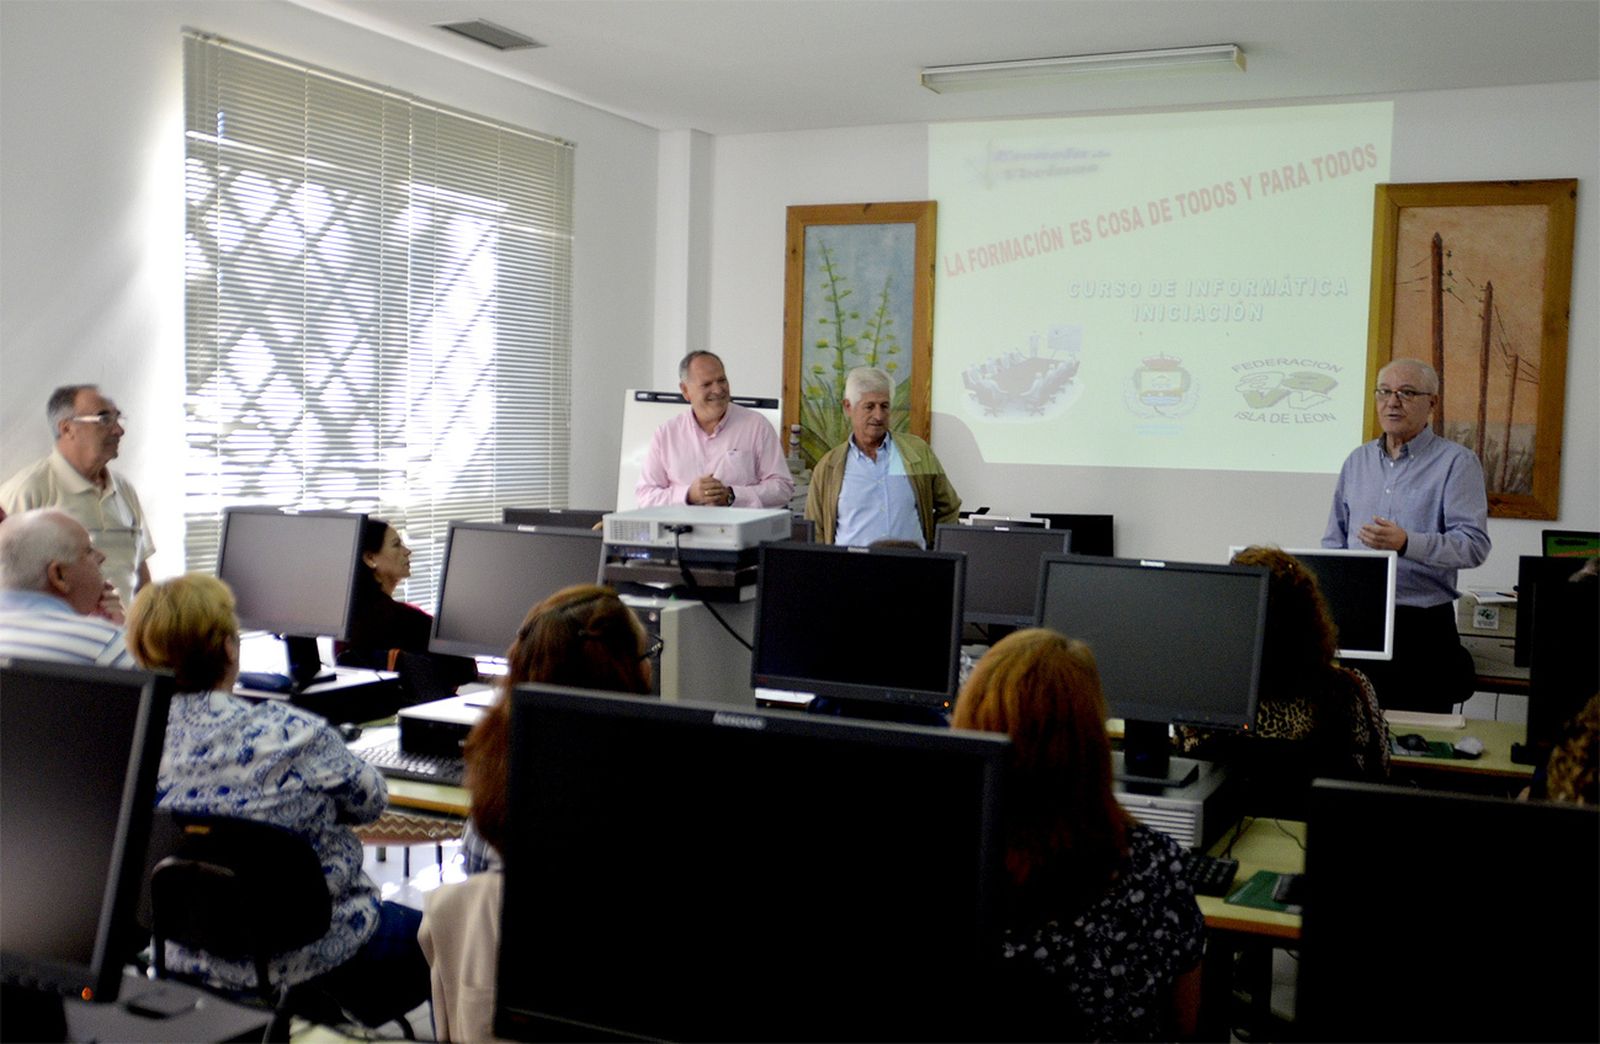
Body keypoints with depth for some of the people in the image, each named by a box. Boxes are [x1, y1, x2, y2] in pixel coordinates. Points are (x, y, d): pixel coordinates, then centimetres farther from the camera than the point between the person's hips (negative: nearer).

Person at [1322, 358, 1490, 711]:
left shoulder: (1457, 462, -1)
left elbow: (1474, 544, -11)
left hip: (1421, 628, -4)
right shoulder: (1358, 460, 16)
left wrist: (1407, 544, -25)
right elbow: (1334, 540, 20)